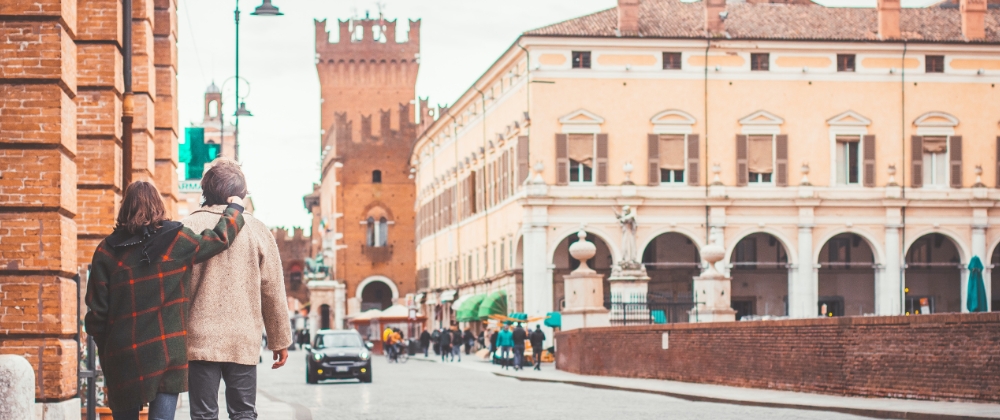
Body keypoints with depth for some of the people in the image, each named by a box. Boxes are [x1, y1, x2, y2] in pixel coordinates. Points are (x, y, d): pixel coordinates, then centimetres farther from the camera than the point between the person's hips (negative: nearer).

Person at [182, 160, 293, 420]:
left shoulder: (188, 228, -1)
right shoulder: (256, 230, 3)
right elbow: (273, 291, 5)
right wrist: (280, 341, 14)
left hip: (200, 340, -1)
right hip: (244, 342, 1)